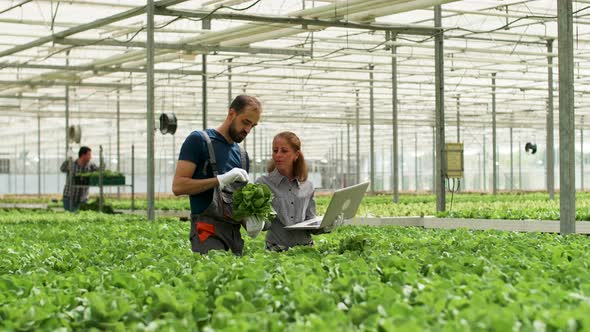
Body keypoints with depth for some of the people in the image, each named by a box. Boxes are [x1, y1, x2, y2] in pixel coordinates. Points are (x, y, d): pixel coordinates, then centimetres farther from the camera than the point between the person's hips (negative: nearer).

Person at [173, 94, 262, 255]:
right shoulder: (199, 140, 1)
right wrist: (221, 179, -15)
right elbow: (178, 186, -8)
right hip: (208, 231, -6)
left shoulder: (242, 155, 20)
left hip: (235, 231, 6)